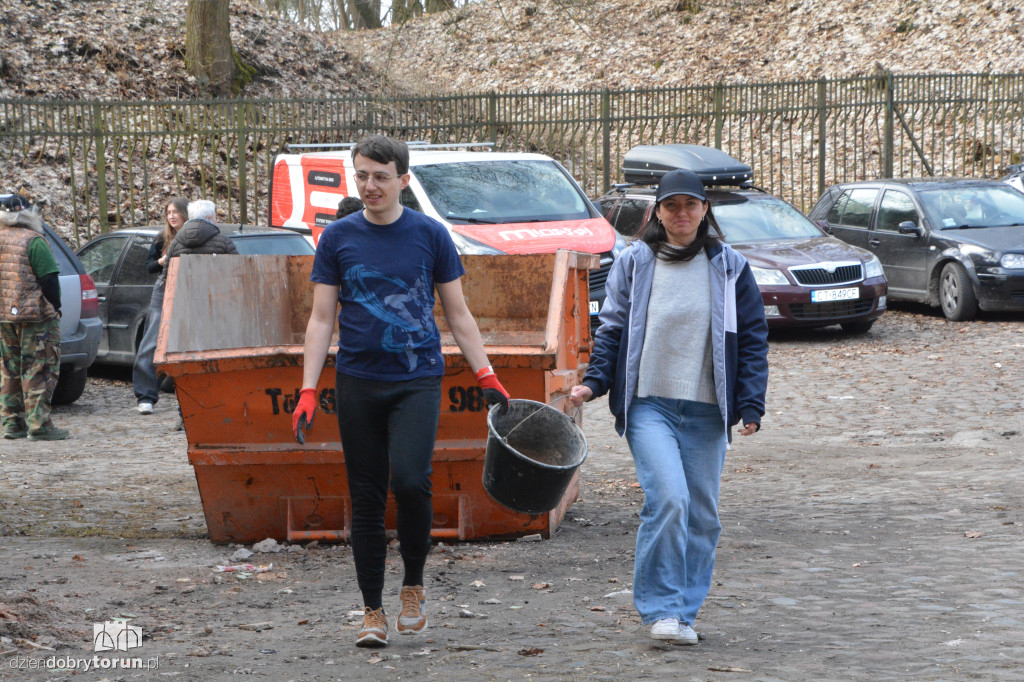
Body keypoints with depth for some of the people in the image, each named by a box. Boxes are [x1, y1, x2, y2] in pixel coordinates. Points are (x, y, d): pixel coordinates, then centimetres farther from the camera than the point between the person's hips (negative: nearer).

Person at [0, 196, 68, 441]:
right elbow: (49, 280, -14)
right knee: (38, 369, -4)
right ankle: (38, 425, -7)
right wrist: (54, 308, -3)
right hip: (34, 316, -6)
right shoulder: (33, 241, -11)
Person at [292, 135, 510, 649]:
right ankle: (373, 611, 11)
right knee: (366, 497, 3)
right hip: (358, 382, 2)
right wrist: (308, 389, -2)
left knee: (410, 481, -19)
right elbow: (322, 319, 7)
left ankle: (414, 583, 4)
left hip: (418, 380, -2)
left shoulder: (430, 235, 4)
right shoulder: (338, 237, 6)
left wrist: (486, 375, 0)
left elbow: (457, 313, 9)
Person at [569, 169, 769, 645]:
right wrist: (594, 381, -4)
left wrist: (751, 405, 1)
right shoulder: (634, 262, 7)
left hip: (706, 411, 2)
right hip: (648, 405, -2)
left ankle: (684, 612, 16)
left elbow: (752, 337, 9)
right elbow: (612, 327, 11)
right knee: (668, 499, -19)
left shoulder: (729, 267, 8)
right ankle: (662, 608, -12)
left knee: (702, 513, 4)